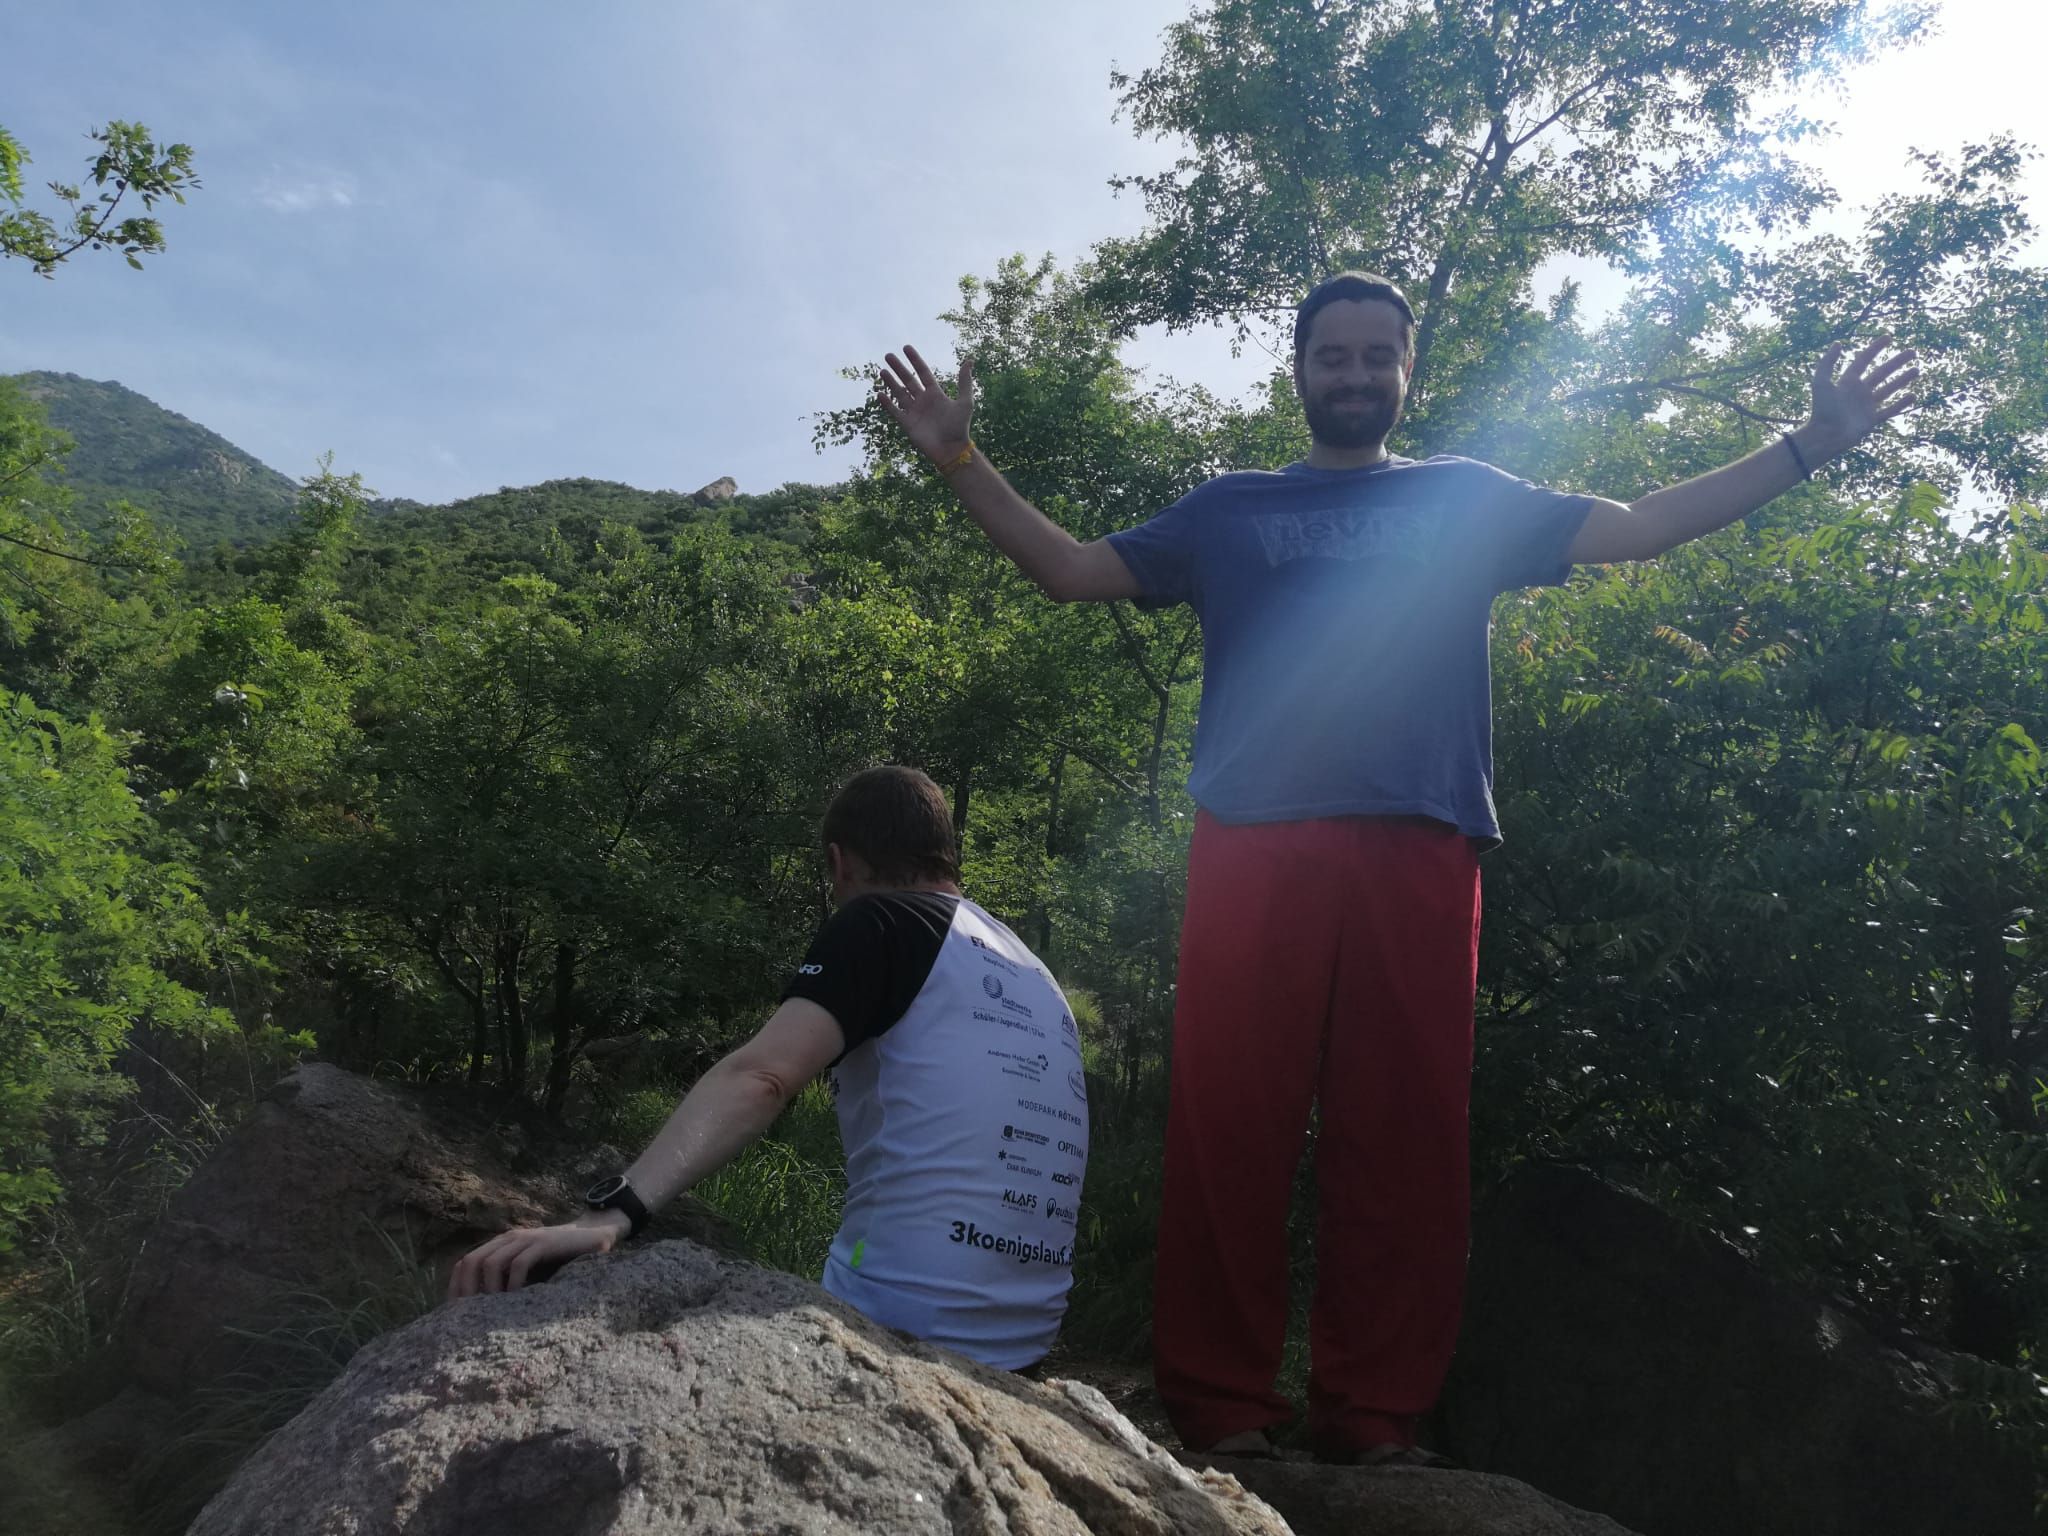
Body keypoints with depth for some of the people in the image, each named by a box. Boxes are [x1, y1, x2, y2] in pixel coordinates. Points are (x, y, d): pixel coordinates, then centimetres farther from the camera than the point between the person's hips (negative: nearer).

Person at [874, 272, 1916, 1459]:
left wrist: (1809, 445, 11)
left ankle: (1376, 1420, 6)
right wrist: (961, 461, 11)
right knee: (1231, 1127, -6)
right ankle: (1222, 1409, 2)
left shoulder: (1467, 499, 22)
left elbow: (1639, 528, 18)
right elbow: (1072, 571, 18)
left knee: (1404, 1137, -2)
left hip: (1418, 852, 1)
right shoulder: (1228, 510, 21)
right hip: (1254, 848, 0)